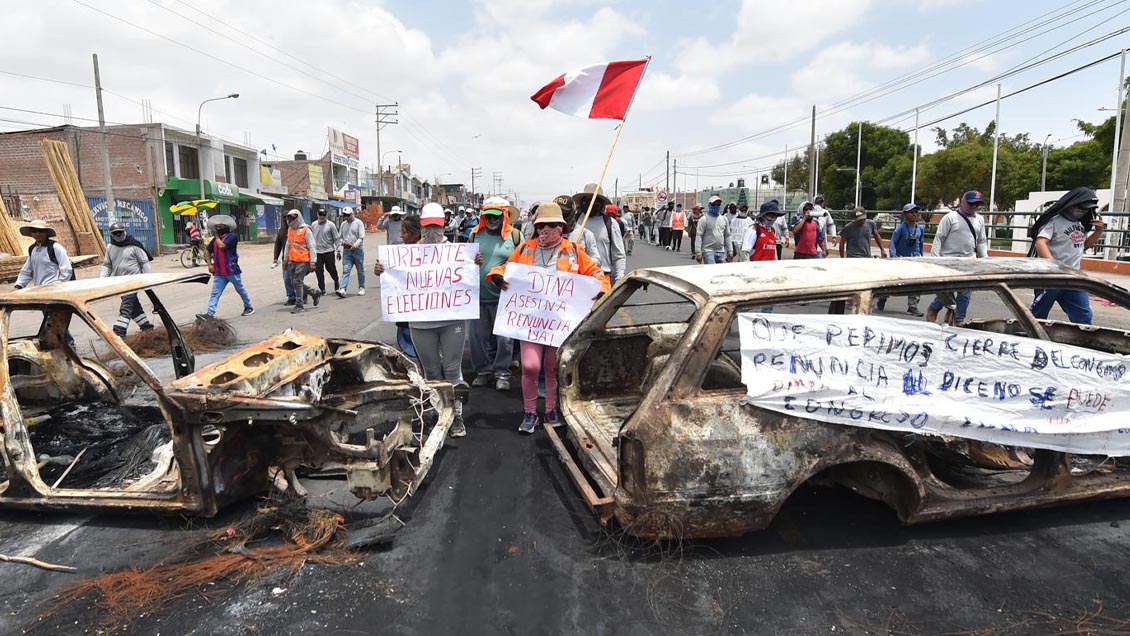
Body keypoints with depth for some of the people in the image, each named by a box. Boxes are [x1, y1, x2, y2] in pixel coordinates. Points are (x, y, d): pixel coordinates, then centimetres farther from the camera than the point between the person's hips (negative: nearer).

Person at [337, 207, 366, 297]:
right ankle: (343, 289, -16)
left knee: (360, 270, 7)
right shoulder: (343, 224, 13)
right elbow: (339, 237, 17)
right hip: (346, 250, 3)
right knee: (345, 270, -7)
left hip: (357, 250, -3)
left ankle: (361, 288, 21)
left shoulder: (359, 223, -2)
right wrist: (343, 242, -6)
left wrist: (355, 245, -24)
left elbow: (361, 237, -10)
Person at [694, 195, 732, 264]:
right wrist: (698, 252, -14)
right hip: (708, 251, -6)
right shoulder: (704, 220, -4)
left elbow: (727, 236, 18)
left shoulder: (724, 219, 13)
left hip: (721, 252, 6)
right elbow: (699, 236, -8)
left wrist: (729, 251, 15)